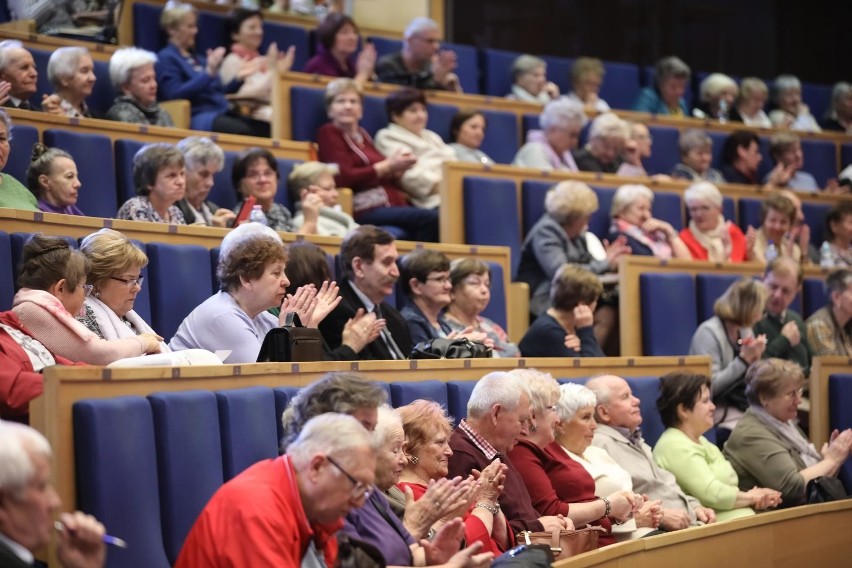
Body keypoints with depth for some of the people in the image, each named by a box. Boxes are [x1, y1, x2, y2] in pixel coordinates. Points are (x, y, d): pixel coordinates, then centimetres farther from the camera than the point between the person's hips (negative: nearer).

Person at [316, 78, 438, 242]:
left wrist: (397, 167, 1)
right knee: (430, 218, -26)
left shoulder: (362, 135, 24)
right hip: (364, 210, -7)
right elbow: (344, 177, -12)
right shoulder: (329, 133, 4)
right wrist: (387, 166, -7)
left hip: (392, 204, 7)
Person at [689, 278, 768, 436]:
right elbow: (711, 387, -22)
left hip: (745, 408, 8)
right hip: (721, 414, -8)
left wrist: (755, 358, -3)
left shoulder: (745, 330, 12)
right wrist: (744, 360, -20)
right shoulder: (708, 333, -13)